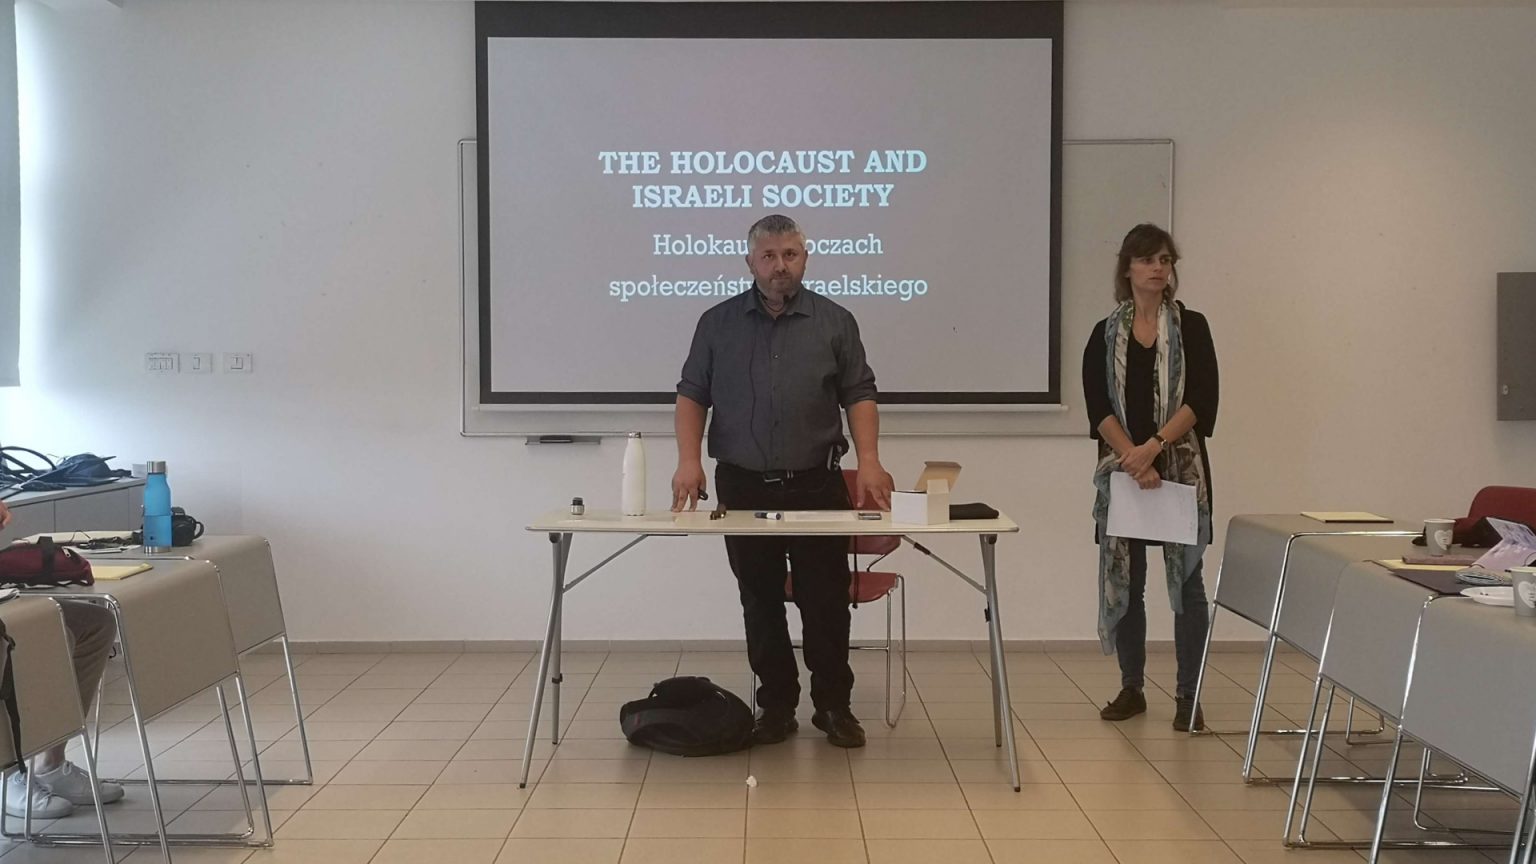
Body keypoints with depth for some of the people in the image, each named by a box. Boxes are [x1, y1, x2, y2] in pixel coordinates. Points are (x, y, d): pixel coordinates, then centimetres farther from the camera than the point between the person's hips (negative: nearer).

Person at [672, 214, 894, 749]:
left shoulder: (834, 322, 5)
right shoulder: (718, 323, 6)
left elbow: (859, 395, 3)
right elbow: (691, 395, 6)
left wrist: (869, 461, -9)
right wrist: (689, 459, -7)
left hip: (816, 485, -1)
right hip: (744, 488, 1)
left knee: (827, 603, 2)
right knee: (761, 605, 7)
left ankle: (834, 706, 16)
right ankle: (776, 707, 18)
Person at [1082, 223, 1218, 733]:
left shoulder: (1191, 327, 3)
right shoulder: (1106, 335, 7)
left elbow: (1201, 401, -6)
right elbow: (1098, 408, -2)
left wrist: (1154, 446, -18)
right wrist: (1131, 457, -16)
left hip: (1181, 467, -2)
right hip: (1122, 469, 2)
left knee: (1186, 579, -2)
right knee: (1123, 578, 6)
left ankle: (1188, 696, 5)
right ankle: (1132, 689, 18)